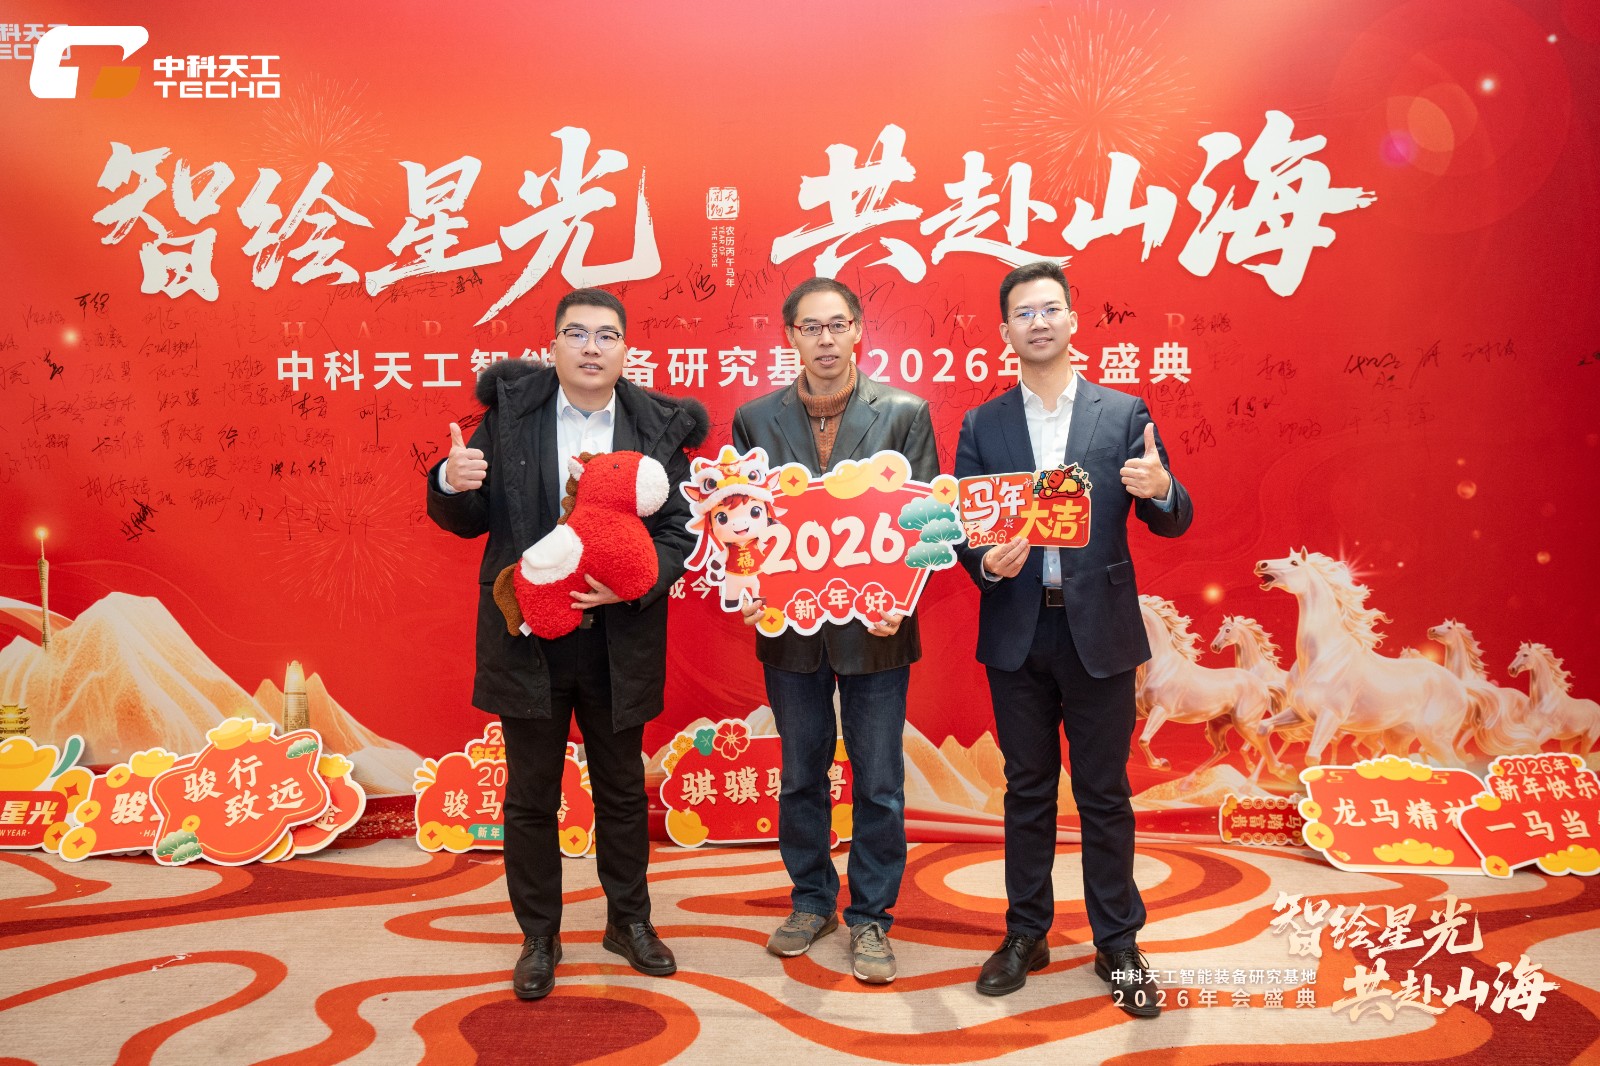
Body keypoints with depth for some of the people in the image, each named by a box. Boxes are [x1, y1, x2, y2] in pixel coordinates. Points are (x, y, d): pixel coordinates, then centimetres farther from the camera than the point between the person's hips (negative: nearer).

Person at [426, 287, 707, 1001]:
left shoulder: (658, 427, -2)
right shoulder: (509, 413, -1)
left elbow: (677, 532, -4)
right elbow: (468, 520, 0)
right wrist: (451, 482, -22)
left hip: (618, 640, 1)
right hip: (527, 639, 0)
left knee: (623, 789, 16)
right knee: (531, 795, 12)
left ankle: (628, 920, 37)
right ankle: (539, 937, 31)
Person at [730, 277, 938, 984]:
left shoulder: (905, 414, -3)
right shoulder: (754, 419, 3)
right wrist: (749, 592, -13)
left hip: (876, 628, -2)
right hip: (790, 627, 2)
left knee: (879, 784, 8)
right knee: (800, 778, 16)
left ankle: (870, 917, 26)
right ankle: (812, 900, 36)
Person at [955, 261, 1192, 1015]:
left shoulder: (1124, 413, 1)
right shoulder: (982, 426, 5)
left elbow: (1173, 522, -1)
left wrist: (1160, 489, -23)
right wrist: (985, 562, -19)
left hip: (1099, 629, -1)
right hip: (1015, 632, 1)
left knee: (1104, 794, 8)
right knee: (1027, 789, 13)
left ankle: (1118, 945, 23)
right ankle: (1026, 934, 27)